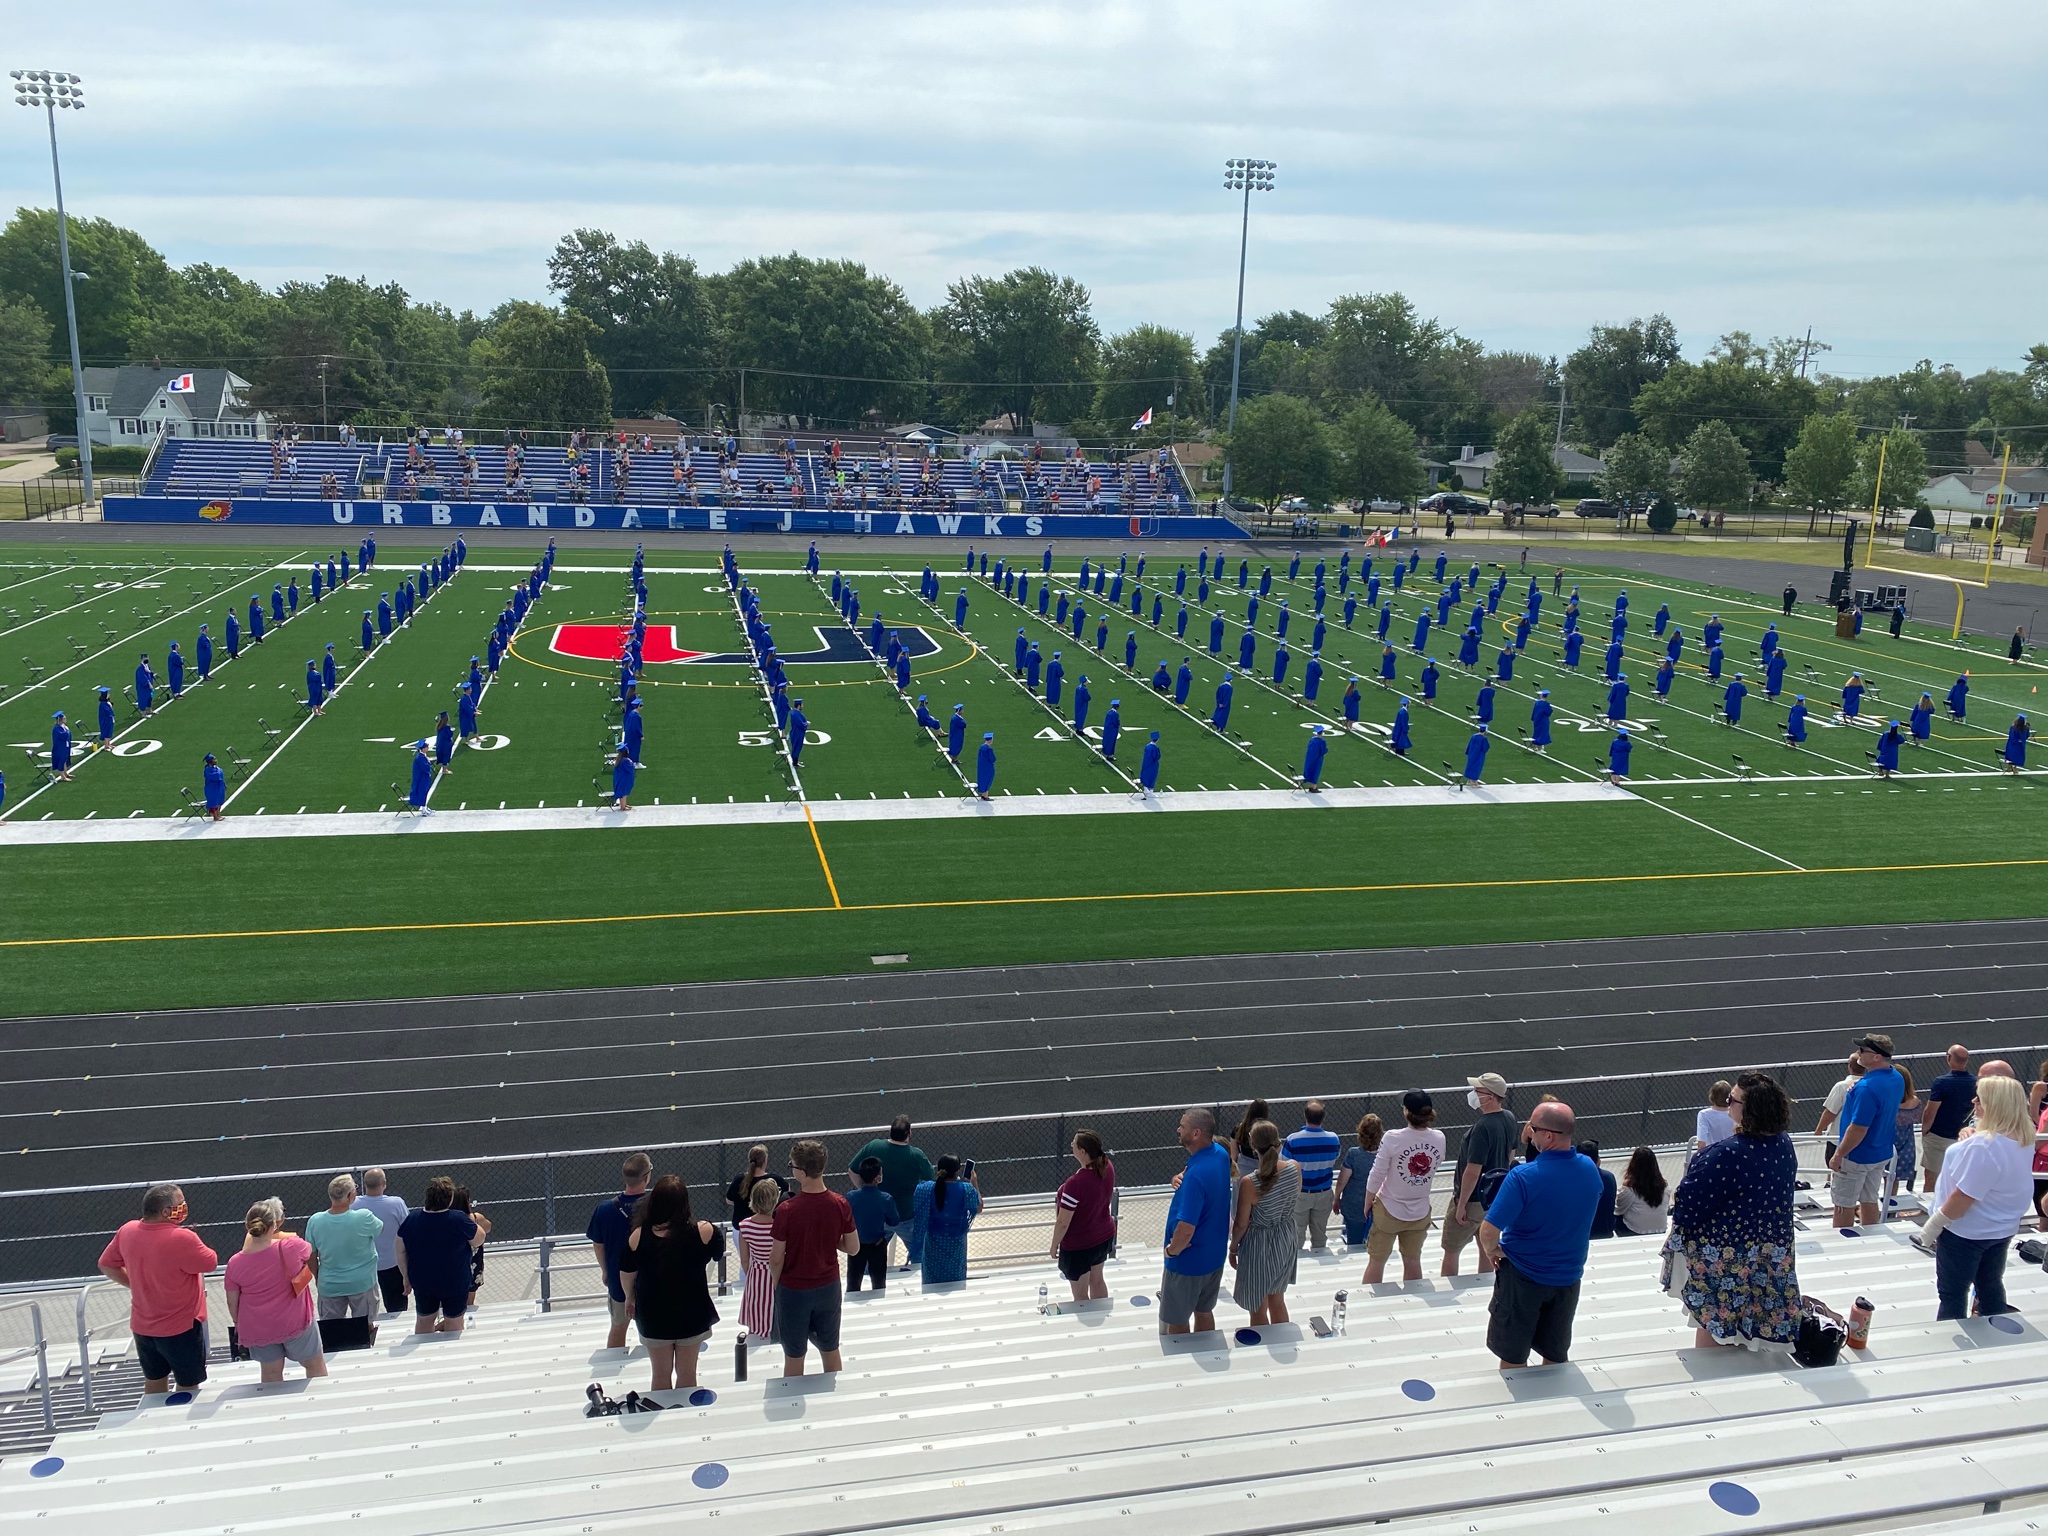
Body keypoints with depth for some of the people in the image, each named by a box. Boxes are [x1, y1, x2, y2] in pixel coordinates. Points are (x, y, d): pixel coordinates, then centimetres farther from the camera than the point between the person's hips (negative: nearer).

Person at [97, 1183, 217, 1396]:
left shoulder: (127, 1231, -9)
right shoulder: (182, 1239, -29)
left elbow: (106, 1265, 7)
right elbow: (211, 1263, -15)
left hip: (142, 1327, 6)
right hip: (180, 1328, -6)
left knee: (154, 1382, 25)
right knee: (188, 1386, 13)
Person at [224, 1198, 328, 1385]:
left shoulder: (235, 1263, -13)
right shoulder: (290, 1247, -20)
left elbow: (232, 1302, -2)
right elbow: (310, 1251, 4)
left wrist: (238, 1324, 17)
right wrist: (279, 1233, 13)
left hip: (257, 1328, 2)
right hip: (294, 1321, -2)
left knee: (271, 1373, 17)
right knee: (315, 1365, 16)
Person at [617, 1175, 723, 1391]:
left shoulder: (638, 1236, -18)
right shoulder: (702, 1232, -21)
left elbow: (626, 1274, -4)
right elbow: (718, 1253, -1)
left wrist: (630, 1299, 15)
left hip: (653, 1317, 1)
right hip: (692, 1316, -1)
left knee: (661, 1375, 19)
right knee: (687, 1373, 18)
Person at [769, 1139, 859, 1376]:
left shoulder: (787, 1210, -23)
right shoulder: (840, 1205, -14)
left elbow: (776, 1258, -15)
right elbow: (853, 1248, -5)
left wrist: (775, 1285, 4)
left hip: (794, 1291, -3)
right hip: (829, 1286, 3)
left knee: (794, 1356, 15)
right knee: (831, 1350, 21)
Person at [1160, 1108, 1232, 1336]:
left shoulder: (1196, 1175, -33)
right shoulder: (1221, 1154, -6)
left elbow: (1186, 1230, -35)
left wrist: (1171, 1250, -15)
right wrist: (1180, 1178, -6)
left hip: (1188, 1261, -8)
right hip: (1214, 1255, 8)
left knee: (1176, 1321, 12)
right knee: (1204, 1311, 24)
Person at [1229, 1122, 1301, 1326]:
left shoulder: (1249, 1183, -28)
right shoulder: (1295, 1168, -15)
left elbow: (1241, 1225, -15)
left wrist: (1233, 1249, 2)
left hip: (1259, 1245, -6)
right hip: (1286, 1240, 6)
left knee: (1258, 1310, 15)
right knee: (1278, 1301, 27)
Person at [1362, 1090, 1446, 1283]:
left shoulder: (1393, 1139, -23)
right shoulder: (1438, 1139, -12)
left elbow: (1376, 1176, -14)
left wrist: (1367, 1204, 1)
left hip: (1389, 1211, -3)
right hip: (1420, 1213, 3)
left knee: (1376, 1262, 12)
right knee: (1413, 1263, 21)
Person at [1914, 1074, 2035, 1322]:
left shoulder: (1983, 1146, -31)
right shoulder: (2024, 1138, -3)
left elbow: (1963, 1197, -26)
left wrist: (1931, 1228, -16)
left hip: (1967, 1231, -8)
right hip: (2000, 1228, 8)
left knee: (1952, 1294, 5)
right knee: (1991, 1286, 22)